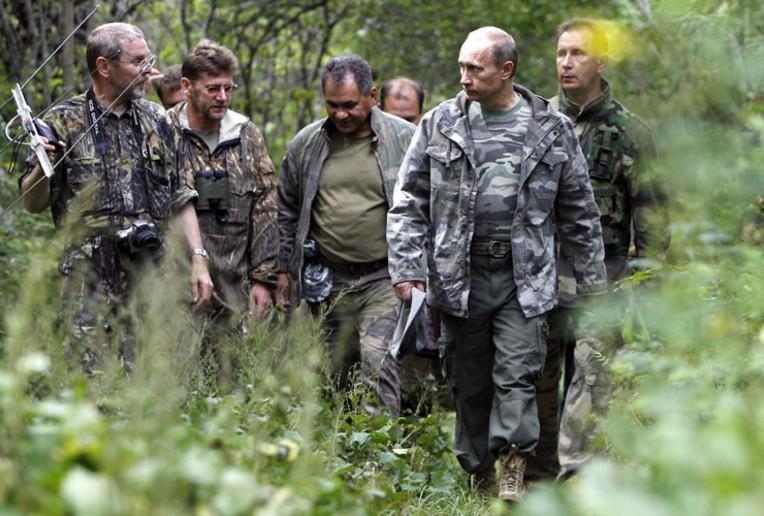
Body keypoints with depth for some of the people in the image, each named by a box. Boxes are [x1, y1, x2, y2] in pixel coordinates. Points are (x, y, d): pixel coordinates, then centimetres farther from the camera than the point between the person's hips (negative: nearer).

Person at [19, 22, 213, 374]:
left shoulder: (156, 121, 13)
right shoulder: (63, 121, 2)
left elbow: (180, 198, 15)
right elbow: (32, 203, 4)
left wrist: (198, 260, 6)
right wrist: (42, 167, -17)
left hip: (152, 275, 3)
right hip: (90, 280, -3)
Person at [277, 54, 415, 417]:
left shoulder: (404, 139, -3)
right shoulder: (305, 145, 6)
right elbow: (287, 211, 16)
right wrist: (284, 270, 13)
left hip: (384, 280, -4)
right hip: (329, 282, 4)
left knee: (377, 363, -18)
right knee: (335, 371, 9)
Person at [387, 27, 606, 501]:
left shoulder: (551, 130, 4)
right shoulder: (440, 124, 5)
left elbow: (579, 212, 9)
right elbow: (409, 203, 7)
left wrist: (593, 283, 9)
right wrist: (407, 267, -4)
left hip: (525, 279, -2)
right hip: (458, 278, 2)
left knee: (517, 374, -12)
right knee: (469, 383, 7)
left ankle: (513, 471, -13)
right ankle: (480, 477, 18)